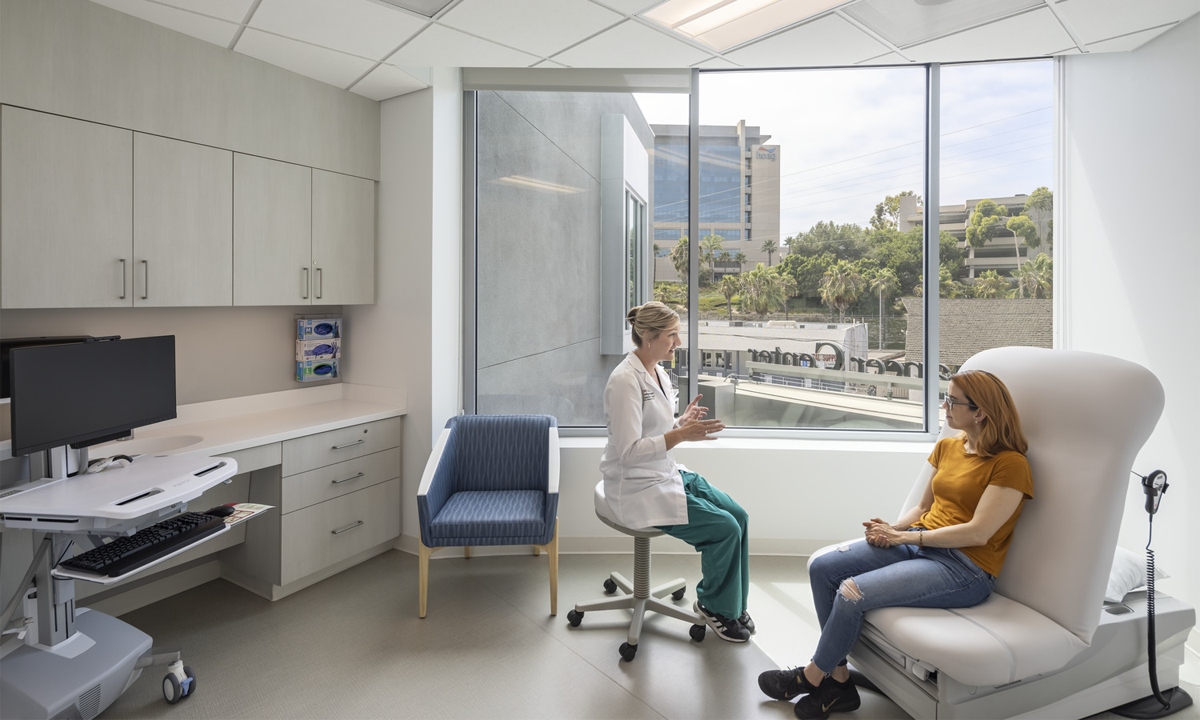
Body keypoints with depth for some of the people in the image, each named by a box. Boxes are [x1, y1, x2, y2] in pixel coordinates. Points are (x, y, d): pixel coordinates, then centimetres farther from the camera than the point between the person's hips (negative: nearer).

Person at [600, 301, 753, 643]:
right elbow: (629, 451, -24)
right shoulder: (625, 380, -20)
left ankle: (732, 604, 15)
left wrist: (683, 422, -2)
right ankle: (713, 605, 11)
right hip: (638, 489, -9)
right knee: (725, 528, -14)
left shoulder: (659, 374, 8)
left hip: (668, 474, 9)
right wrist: (682, 434, -29)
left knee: (739, 516, -3)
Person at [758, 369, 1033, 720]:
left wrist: (904, 536, -14)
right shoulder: (947, 446, 13)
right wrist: (890, 529, -3)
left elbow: (978, 533, -17)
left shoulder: (1010, 464, -10)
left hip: (964, 568, -7)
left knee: (852, 593, -25)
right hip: (917, 544, 8)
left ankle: (811, 677, 1)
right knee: (822, 567, -13)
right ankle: (839, 681, -3)